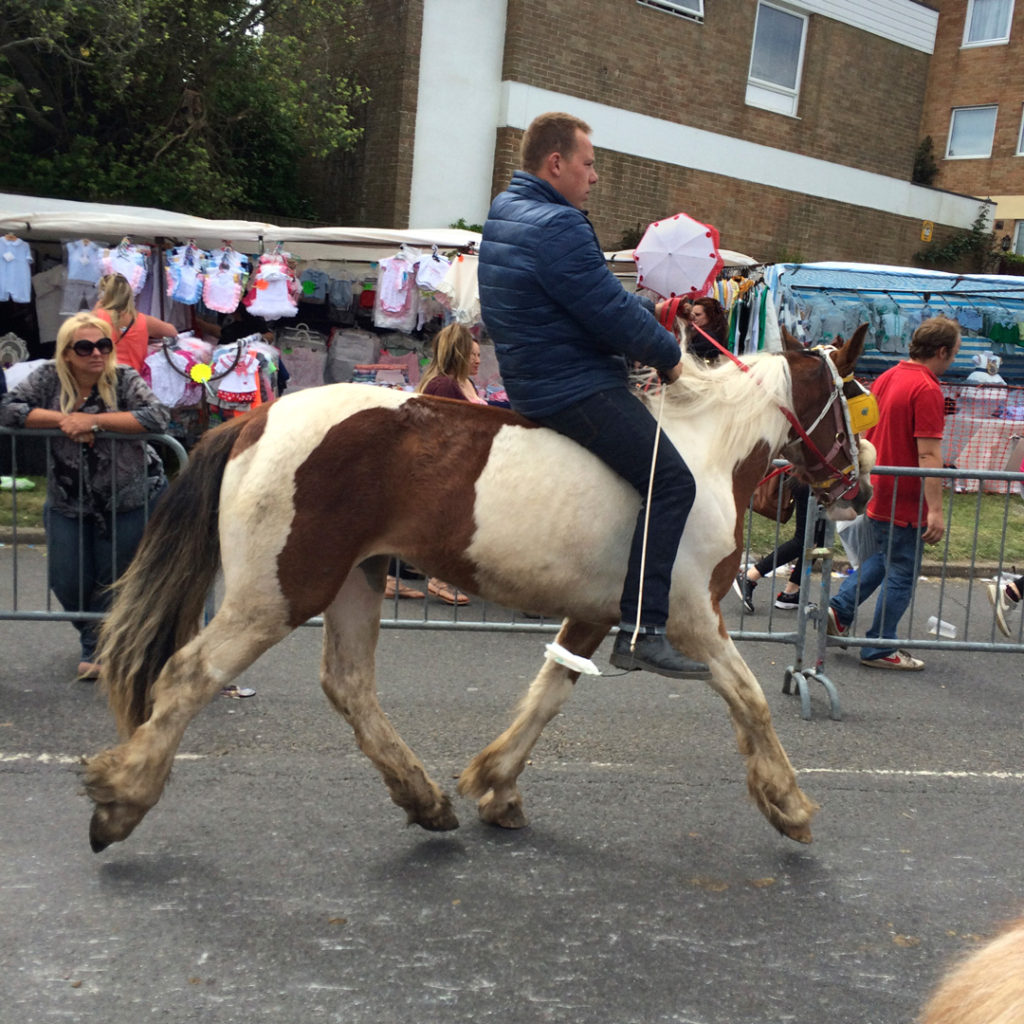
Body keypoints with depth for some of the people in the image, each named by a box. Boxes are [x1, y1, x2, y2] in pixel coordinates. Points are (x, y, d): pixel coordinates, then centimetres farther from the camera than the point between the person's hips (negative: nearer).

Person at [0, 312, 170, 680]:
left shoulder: (124, 379, -10)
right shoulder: (49, 378, -2)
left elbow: (158, 417, -24)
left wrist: (93, 420, -26)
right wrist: (63, 419, -21)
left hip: (129, 498, -3)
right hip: (68, 498, 3)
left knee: (113, 579, 4)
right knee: (67, 582, 2)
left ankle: (97, 649, 29)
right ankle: (97, 639, 29)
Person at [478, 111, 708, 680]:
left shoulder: (506, 215, 17)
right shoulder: (557, 227, -18)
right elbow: (611, 313, -19)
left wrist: (652, 311, 16)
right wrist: (668, 352, -2)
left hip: (532, 380, 11)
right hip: (575, 389, -11)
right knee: (672, 480, -15)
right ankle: (642, 632, -19)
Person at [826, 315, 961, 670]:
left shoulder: (886, 378, 8)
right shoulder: (927, 389, -20)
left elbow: (867, 433, 17)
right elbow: (928, 456, -24)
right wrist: (935, 509, -24)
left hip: (877, 492, 8)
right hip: (905, 502, -8)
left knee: (883, 558, 26)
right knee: (901, 576, 4)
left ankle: (840, 609, 16)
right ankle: (879, 650, 11)